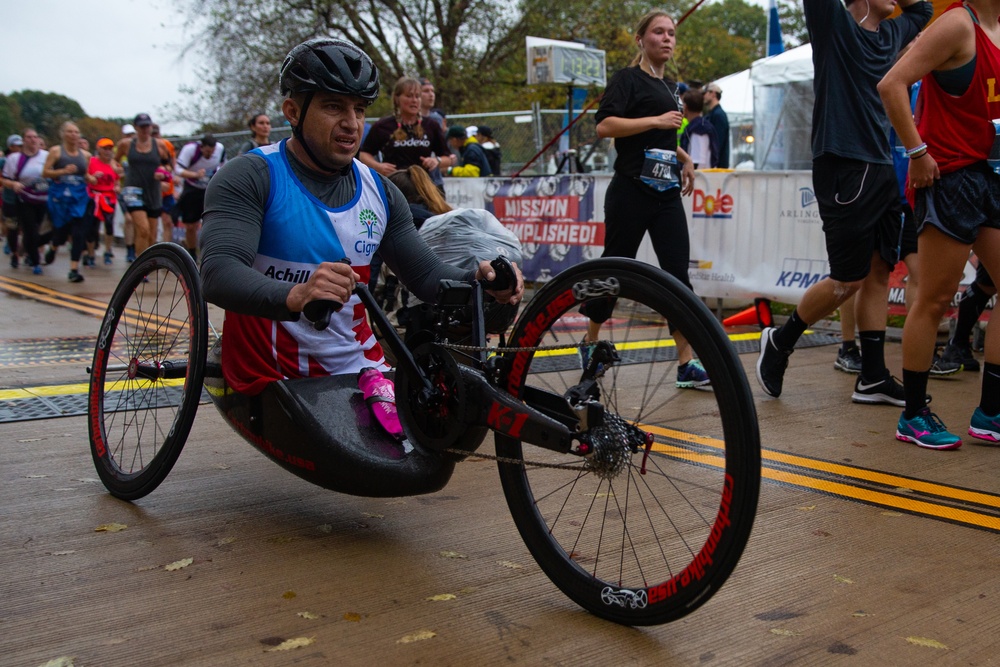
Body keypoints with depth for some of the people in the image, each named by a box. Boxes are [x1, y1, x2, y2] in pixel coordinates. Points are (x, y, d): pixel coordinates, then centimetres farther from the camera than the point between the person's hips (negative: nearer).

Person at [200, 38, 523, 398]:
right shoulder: (251, 177, -9)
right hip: (272, 375, -5)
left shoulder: (378, 191, 9)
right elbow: (219, 273, -24)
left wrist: (479, 279, -15)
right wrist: (294, 296, -44)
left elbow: (427, 275, 8)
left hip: (356, 368, 5)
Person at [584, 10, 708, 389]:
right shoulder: (628, 79, -3)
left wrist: (684, 158, 19)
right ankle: (590, 342, 25)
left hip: (666, 194, 6)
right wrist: (656, 120, -19)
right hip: (631, 191, -6)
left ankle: (687, 364, -5)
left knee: (677, 273, -4)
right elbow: (604, 126, -18)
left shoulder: (669, 87, 19)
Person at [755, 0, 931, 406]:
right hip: (844, 169, -8)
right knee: (847, 280, -6)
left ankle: (872, 378, 13)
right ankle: (779, 341, 15)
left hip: (881, 170, 8)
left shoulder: (890, 34, 16)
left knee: (879, 272, 7)